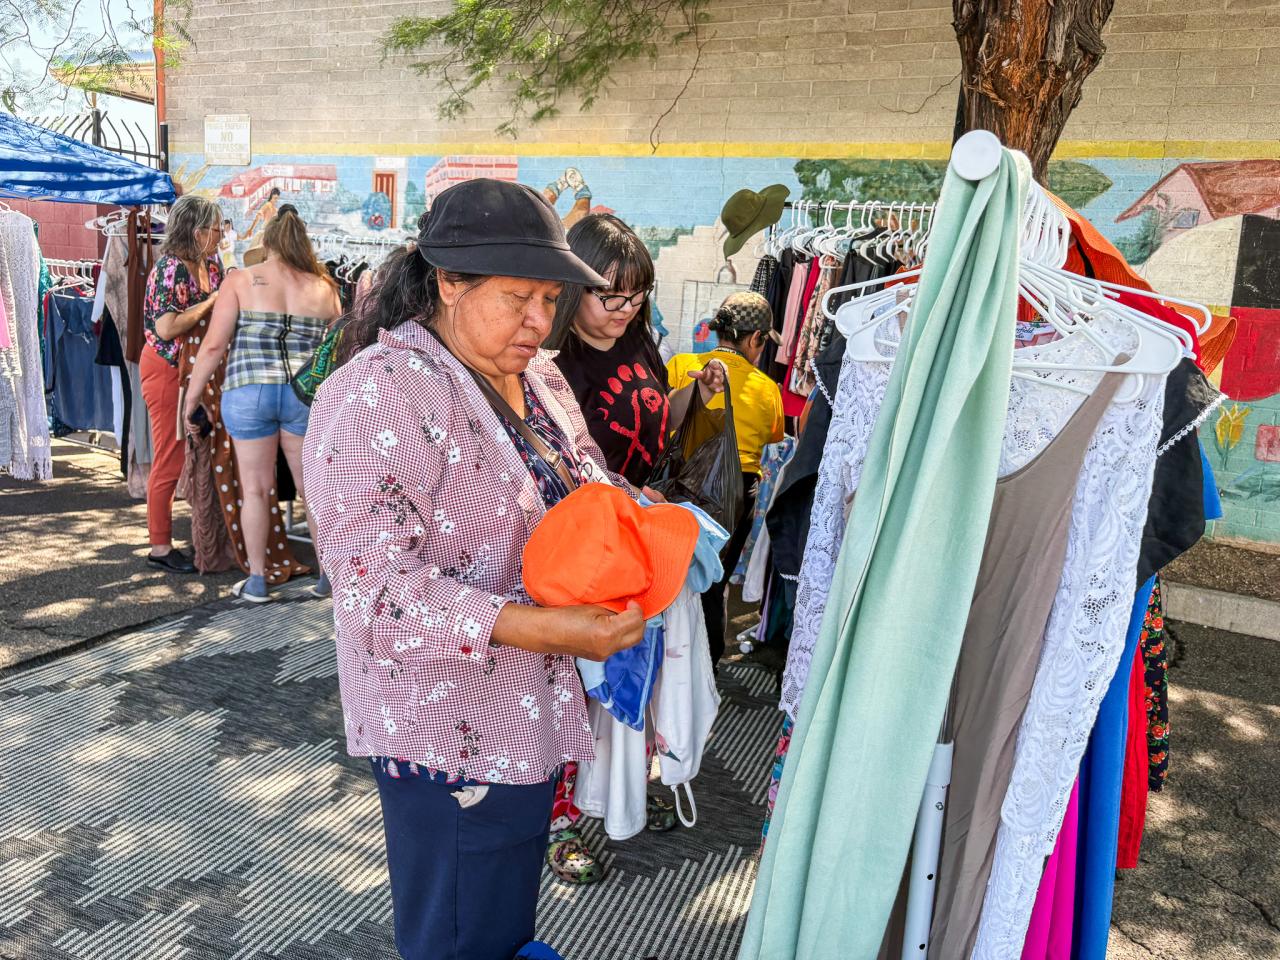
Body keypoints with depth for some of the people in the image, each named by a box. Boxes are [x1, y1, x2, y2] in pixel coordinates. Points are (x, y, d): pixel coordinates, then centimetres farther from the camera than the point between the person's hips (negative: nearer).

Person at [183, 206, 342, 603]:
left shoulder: (240, 281, 1)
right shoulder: (323, 287, 7)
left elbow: (213, 345, -4)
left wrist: (193, 394, 5)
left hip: (248, 392, -1)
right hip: (306, 394, 1)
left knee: (255, 489, 9)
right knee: (314, 488, 13)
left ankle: (256, 581, 17)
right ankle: (328, 575, 21)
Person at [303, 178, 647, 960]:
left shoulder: (536, 375, 5)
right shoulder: (379, 394, -21)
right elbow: (378, 587, -27)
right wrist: (543, 628, -34)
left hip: (536, 716, 8)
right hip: (450, 743, -7)